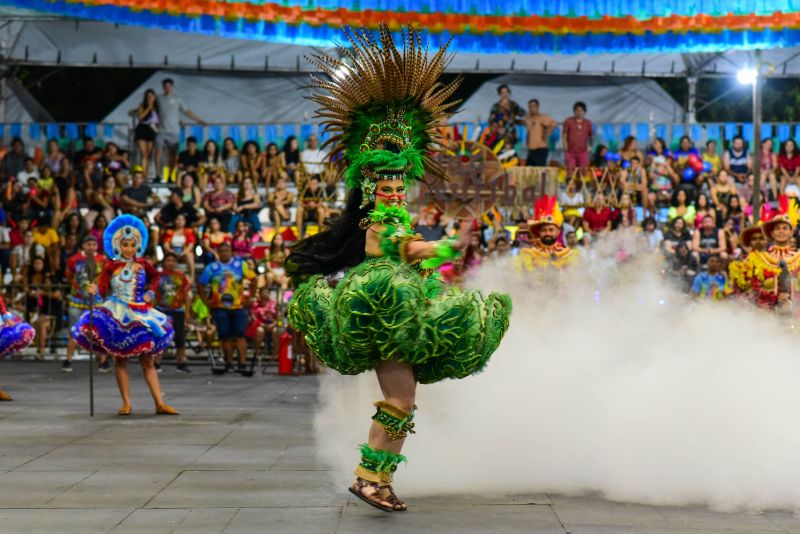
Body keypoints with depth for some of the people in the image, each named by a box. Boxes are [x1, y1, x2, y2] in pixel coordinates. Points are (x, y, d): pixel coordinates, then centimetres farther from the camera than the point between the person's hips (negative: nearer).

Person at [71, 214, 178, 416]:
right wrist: (94, 290, -35)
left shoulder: (142, 264, 2)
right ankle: (126, 403, 8)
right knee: (120, 359, 2)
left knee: (148, 360, 3)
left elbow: (155, 276, 22)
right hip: (118, 316, -2)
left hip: (141, 314, 2)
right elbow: (103, 288, -15)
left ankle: (160, 403, 2)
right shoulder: (111, 267, -5)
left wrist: (150, 292, 7)